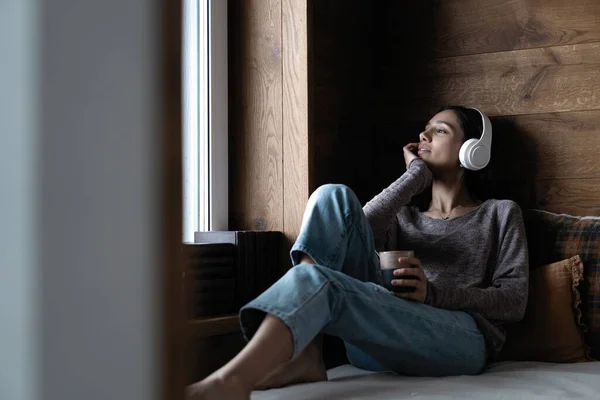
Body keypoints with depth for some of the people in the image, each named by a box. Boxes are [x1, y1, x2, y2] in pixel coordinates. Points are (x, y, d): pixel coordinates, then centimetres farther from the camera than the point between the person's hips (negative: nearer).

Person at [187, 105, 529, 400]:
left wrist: (434, 292, -9)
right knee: (334, 196, -11)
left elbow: (515, 300, 5)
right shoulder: (404, 218, 31)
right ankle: (303, 353, -28)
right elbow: (360, 233, 6)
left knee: (318, 279, -31)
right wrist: (417, 173, 12)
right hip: (377, 342, 4)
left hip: (462, 339, -4)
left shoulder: (500, 214, 21)